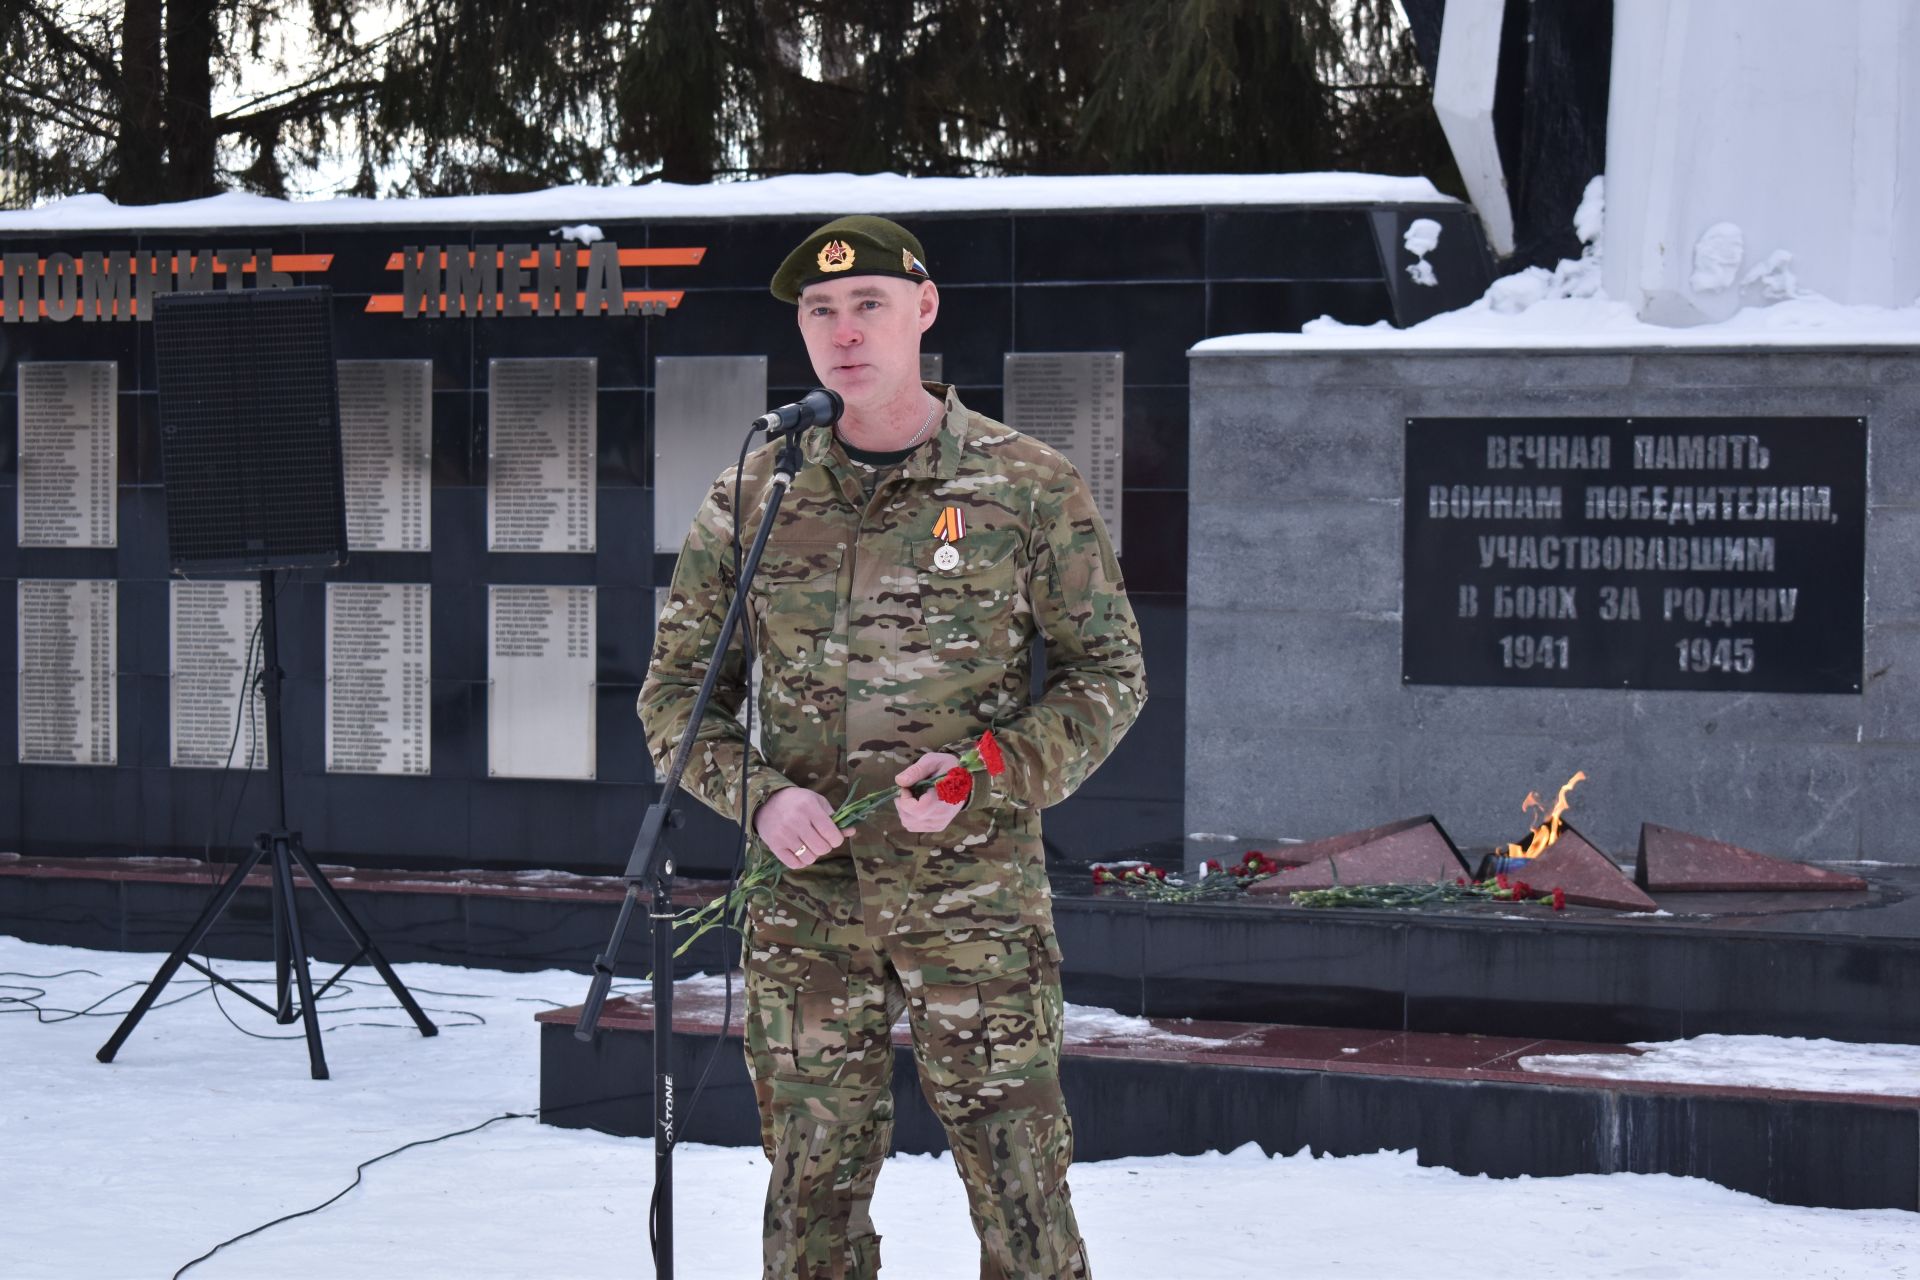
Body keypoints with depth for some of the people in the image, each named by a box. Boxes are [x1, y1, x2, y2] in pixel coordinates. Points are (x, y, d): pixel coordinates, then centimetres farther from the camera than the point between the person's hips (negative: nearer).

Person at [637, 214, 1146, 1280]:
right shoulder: (752, 498, 7)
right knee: (812, 1181, 8)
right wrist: (759, 793, -8)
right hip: (803, 894, 2)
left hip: (975, 888, -2)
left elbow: (1109, 673, 4)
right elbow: (677, 689, 11)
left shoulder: (1029, 486, 0)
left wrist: (990, 774, -12)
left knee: (1018, 1174, -3)